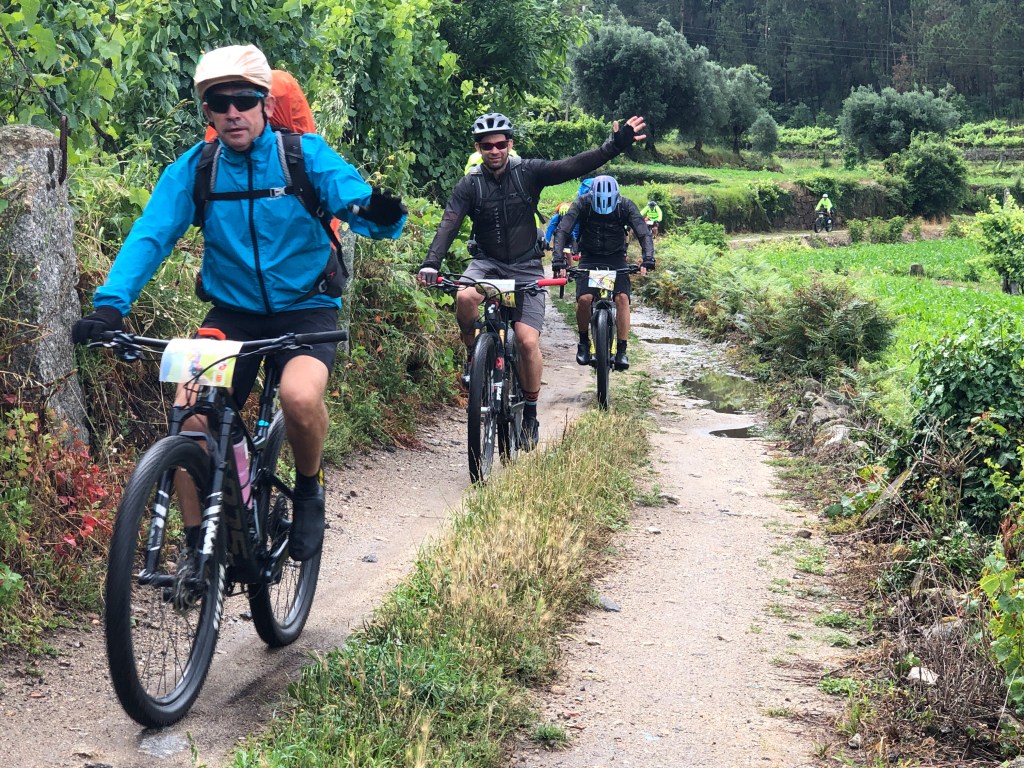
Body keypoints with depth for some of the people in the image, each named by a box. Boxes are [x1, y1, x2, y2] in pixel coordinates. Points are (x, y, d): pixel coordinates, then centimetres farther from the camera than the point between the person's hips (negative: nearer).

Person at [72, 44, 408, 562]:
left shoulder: (305, 154, -9)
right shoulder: (193, 168, -4)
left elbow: (356, 203, -19)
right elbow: (149, 236, -14)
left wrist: (381, 215, -45)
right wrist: (109, 305, -30)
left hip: (307, 309, -2)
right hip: (232, 312, 3)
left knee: (299, 396, -32)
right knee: (189, 413, -18)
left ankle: (308, 490, 0)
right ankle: (196, 541, 2)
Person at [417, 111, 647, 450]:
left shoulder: (528, 173, -8)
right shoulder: (469, 185, -8)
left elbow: (573, 166, -18)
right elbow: (448, 226, -18)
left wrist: (614, 146, -31)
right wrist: (431, 263, -34)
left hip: (526, 266, 0)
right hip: (487, 262, 1)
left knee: (528, 341, -13)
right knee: (465, 298, -34)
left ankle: (530, 414, 5)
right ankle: (474, 355, -5)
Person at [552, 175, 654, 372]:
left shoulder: (626, 206, -18)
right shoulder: (582, 204, -20)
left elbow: (644, 233, -19)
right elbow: (562, 231, -24)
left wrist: (648, 259, -36)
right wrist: (558, 261, -36)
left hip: (616, 257, 1)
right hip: (589, 257, 0)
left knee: (622, 297, -22)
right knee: (584, 299, -22)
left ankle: (622, 350, -15)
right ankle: (584, 342, 3)